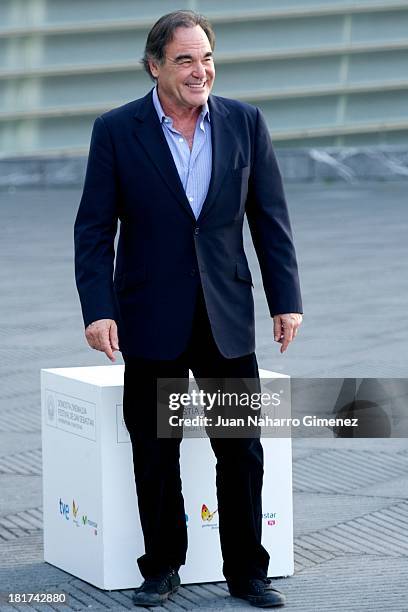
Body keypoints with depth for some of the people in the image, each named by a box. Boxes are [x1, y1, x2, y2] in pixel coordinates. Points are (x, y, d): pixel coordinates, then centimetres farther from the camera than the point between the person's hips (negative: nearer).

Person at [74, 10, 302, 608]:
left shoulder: (245, 122, 1)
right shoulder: (117, 130, -4)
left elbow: (270, 217, 5)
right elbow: (94, 229, -4)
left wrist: (286, 300, 1)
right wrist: (98, 309, -13)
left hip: (228, 316, 2)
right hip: (153, 322, -1)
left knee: (243, 452, 5)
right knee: (155, 456, 7)